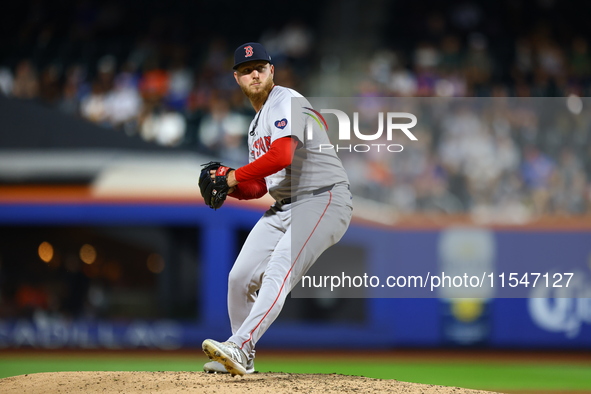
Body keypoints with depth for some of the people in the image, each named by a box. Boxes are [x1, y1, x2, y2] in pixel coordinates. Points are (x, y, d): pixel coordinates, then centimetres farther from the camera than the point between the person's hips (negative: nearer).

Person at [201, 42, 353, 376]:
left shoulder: (287, 102, -10)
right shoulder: (257, 124, 20)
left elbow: (282, 157, -26)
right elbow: (260, 187, 21)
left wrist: (234, 176, -16)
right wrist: (232, 188, 1)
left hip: (323, 201, -10)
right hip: (283, 208, 10)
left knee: (278, 273, -25)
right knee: (240, 277, 5)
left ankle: (238, 348, -37)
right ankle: (243, 358, 21)